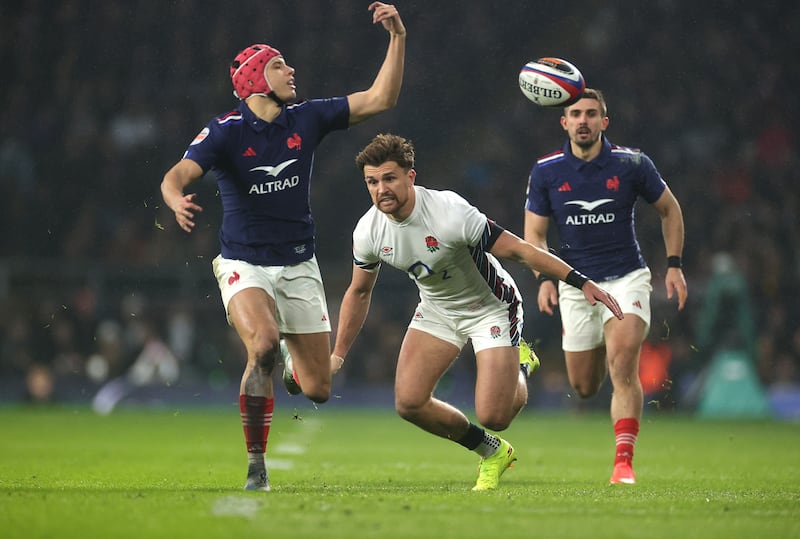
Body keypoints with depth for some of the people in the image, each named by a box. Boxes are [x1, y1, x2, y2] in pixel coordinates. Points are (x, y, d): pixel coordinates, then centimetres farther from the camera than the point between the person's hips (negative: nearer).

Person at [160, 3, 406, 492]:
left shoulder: (306, 119, 1)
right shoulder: (225, 132, -10)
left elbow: (380, 100, 0)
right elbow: (176, 176, -23)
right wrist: (177, 200, -46)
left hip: (300, 265, 4)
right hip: (244, 264, -4)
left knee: (319, 389, 0)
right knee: (264, 343, -33)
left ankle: (292, 367, 42)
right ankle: (257, 466, -17)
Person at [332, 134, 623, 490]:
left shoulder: (450, 213, -32)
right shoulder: (368, 231, -14)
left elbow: (517, 250, -26)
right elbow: (359, 292, 6)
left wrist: (580, 281, -29)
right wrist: (337, 355, 6)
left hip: (491, 308, -5)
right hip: (436, 310, 5)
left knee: (493, 417, -14)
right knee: (408, 401, -13)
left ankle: (519, 367, 24)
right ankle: (492, 452, 12)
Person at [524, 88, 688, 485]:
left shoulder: (632, 164, -7)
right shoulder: (546, 172, -4)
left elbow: (669, 209, 8)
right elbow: (534, 232, 3)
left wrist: (674, 265, 2)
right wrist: (544, 278, -13)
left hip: (626, 277, -2)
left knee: (622, 366, -23)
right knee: (584, 387, 9)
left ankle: (623, 462, -22)